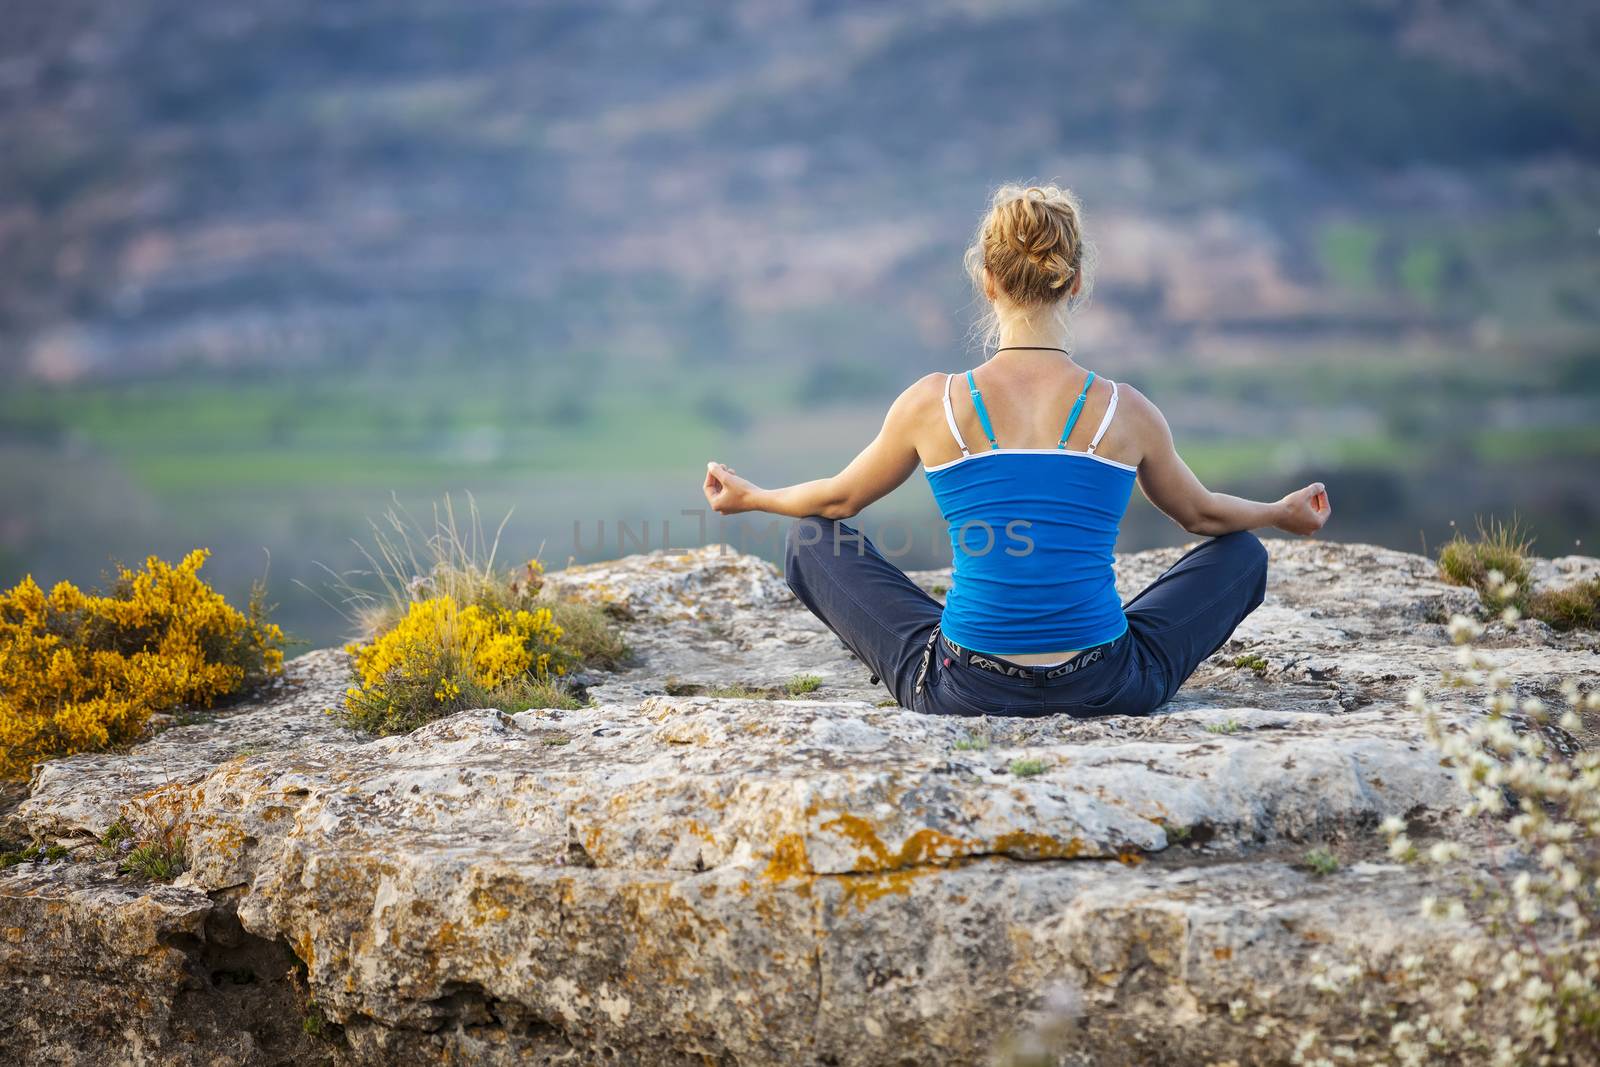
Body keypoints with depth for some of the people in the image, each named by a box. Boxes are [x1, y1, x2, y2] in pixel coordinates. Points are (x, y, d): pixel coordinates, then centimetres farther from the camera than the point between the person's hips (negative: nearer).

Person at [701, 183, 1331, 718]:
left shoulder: (933, 404, -7)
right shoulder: (1125, 412, -6)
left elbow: (838, 500, 11)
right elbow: (1200, 514, 14)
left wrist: (749, 496, 32)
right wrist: (1284, 513, 35)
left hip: (962, 694, 0)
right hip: (1106, 695, 0)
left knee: (813, 542, 21)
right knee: (1241, 555, 24)